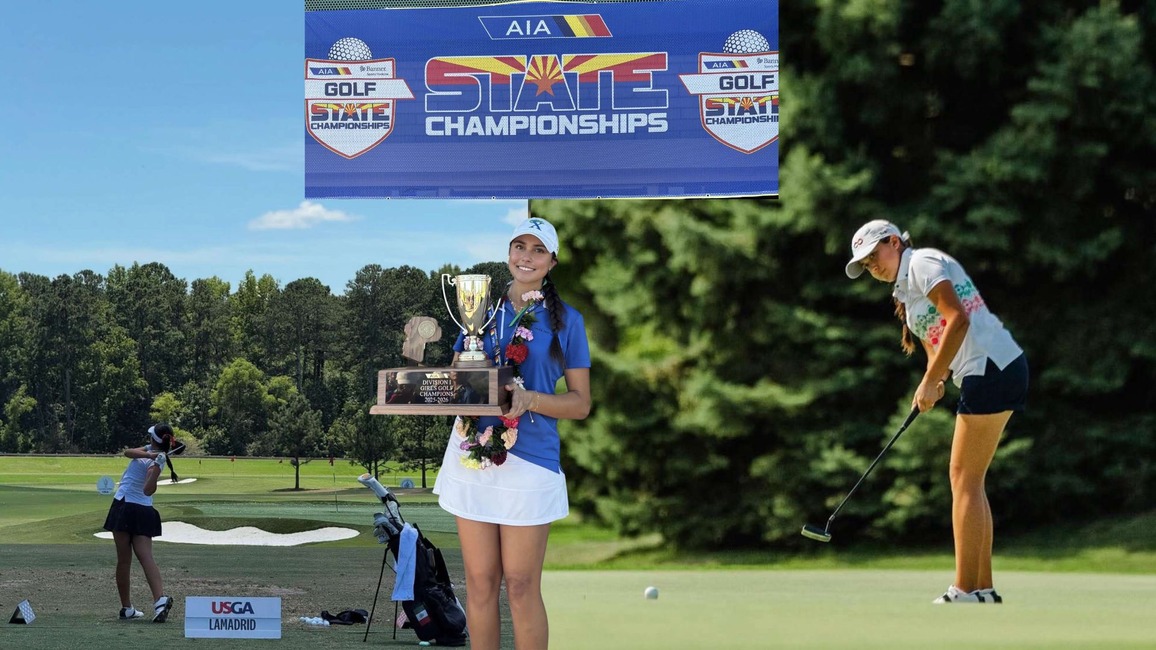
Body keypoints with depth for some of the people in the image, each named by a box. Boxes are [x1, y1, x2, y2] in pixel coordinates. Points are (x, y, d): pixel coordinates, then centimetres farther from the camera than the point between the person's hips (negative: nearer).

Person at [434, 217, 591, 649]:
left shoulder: (565, 320, 2)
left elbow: (580, 403, 2)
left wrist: (529, 400, -16)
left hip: (529, 458, -3)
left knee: (521, 586, -2)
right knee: (479, 581, 5)